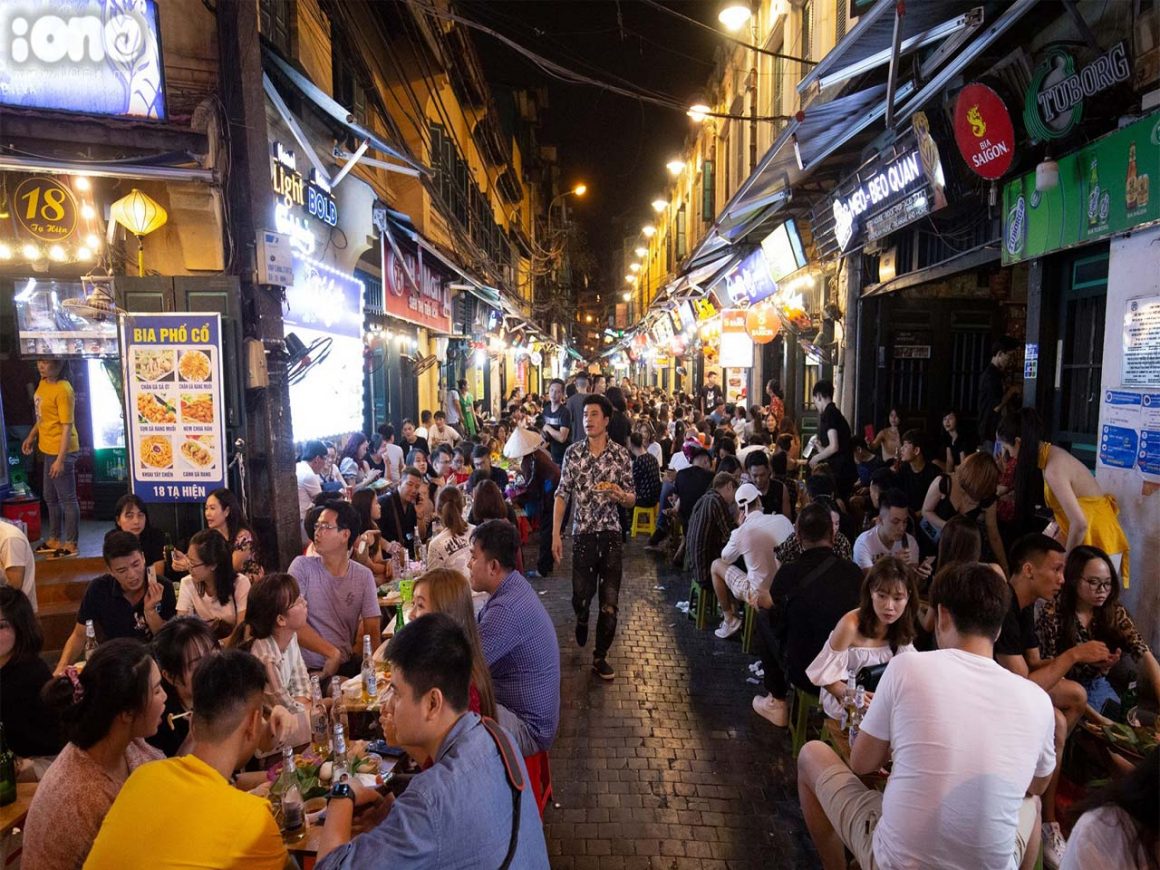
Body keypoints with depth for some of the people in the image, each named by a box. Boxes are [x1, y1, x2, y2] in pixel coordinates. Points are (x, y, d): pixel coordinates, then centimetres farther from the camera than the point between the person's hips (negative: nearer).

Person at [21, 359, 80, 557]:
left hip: (61, 451, -10)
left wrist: (60, 459, -24)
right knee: (50, 497, 21)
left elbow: (67, 427, -23)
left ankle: (71, 544, 14)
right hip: (47, 449, 10)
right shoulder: (43, 383, 6)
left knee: (67, 498, 2)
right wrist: (32, 436, 21)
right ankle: (55, 539, 35)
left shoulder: (63, 390, -21)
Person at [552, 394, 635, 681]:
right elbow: (562, 495, 0)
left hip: (611, 536, 0)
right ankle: (582, 620, 46)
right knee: (581, 596, 10)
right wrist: (556, 534, -5)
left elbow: (631, 500, 3)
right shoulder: (572, 453, -2)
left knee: (610, 602, 4)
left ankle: (600, 656, 21)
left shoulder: (621, 455, -3)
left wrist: (621, 495, -21)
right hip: (582, 535, 0)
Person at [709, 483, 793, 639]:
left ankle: (730, 620, 17)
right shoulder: (783, 519, -9)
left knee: (716, 565, 12)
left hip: (758, 595, -5)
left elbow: (725, 559, 2)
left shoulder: (742, 532, -18)